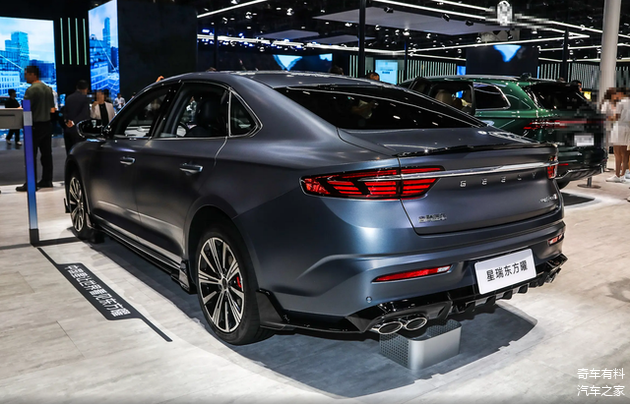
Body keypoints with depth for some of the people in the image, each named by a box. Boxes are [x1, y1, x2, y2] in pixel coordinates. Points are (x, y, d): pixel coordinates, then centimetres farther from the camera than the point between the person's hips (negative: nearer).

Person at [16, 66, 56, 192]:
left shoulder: (31, 89, -14)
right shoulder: (48, 89, 10)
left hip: (35, 126, -8)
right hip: (47, 124, 8)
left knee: (31, 156, -3)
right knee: (46, 154, 11)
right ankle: (47, 180, 16)